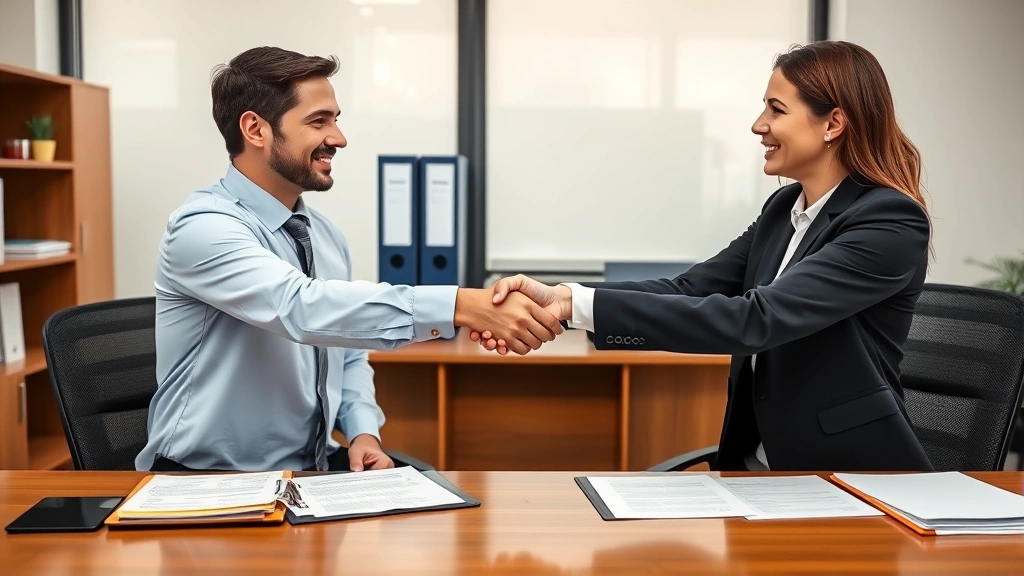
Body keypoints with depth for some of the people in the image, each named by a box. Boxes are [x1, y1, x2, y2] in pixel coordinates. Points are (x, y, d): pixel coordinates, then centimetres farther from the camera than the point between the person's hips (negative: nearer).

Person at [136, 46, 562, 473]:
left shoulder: (327, 237, 6)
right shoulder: (203, 227, -16)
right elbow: (302, 307, -33)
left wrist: (364, 431, -4)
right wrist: (461, 306, -39)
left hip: (311, 470, 6)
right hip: (207, 482, -5)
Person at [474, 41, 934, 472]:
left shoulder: (892, 224, -17)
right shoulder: (784, 207, 7)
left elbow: (754, 320, -28)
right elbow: (688, 290, -2)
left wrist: (579, 304, -32)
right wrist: (560, 296, -19)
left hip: (852, 482, -6)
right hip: (763, 468, 6)